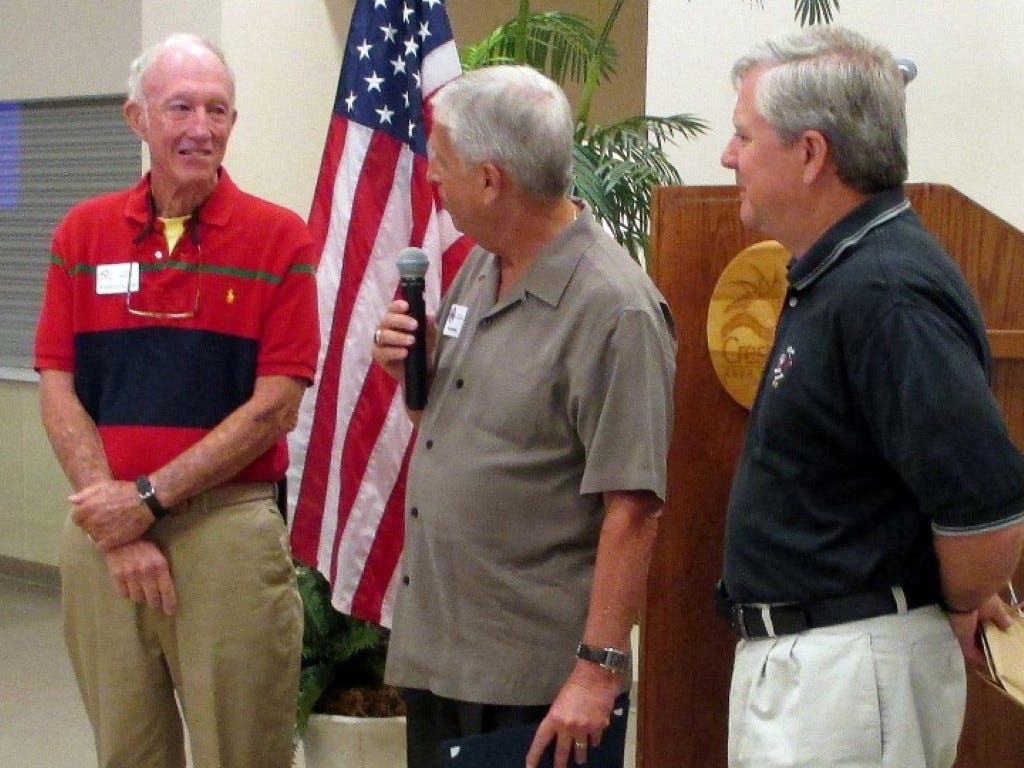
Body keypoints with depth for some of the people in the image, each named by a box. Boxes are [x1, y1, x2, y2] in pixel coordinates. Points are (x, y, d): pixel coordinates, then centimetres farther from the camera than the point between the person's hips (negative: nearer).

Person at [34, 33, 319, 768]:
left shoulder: (279, 238, -3)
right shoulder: (83, 233, 5)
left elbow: (276, 405, -8)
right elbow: (58, 390, 3)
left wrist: (150, 498, -12)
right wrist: (116, 526, -8)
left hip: (230, 528, -3)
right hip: (102, 529, 3)